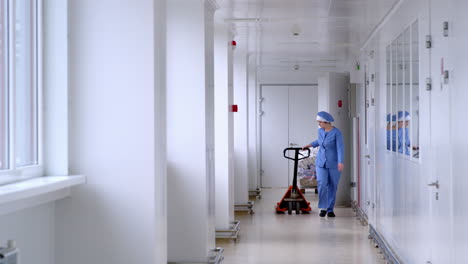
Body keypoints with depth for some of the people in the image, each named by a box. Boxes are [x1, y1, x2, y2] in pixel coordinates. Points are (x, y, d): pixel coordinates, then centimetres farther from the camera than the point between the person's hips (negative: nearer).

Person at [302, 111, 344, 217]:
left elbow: (340, 148, -24)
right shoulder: (320, 131, 4)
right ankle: (323, 208, 1)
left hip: (333, 164, -4)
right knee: (322, 184, -12)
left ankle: (330, 209, 16)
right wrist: (310, 144, 21)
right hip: (321, 163, 4)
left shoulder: (337, 133, -15)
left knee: (332, 187, 4)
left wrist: (341, 162, -35)